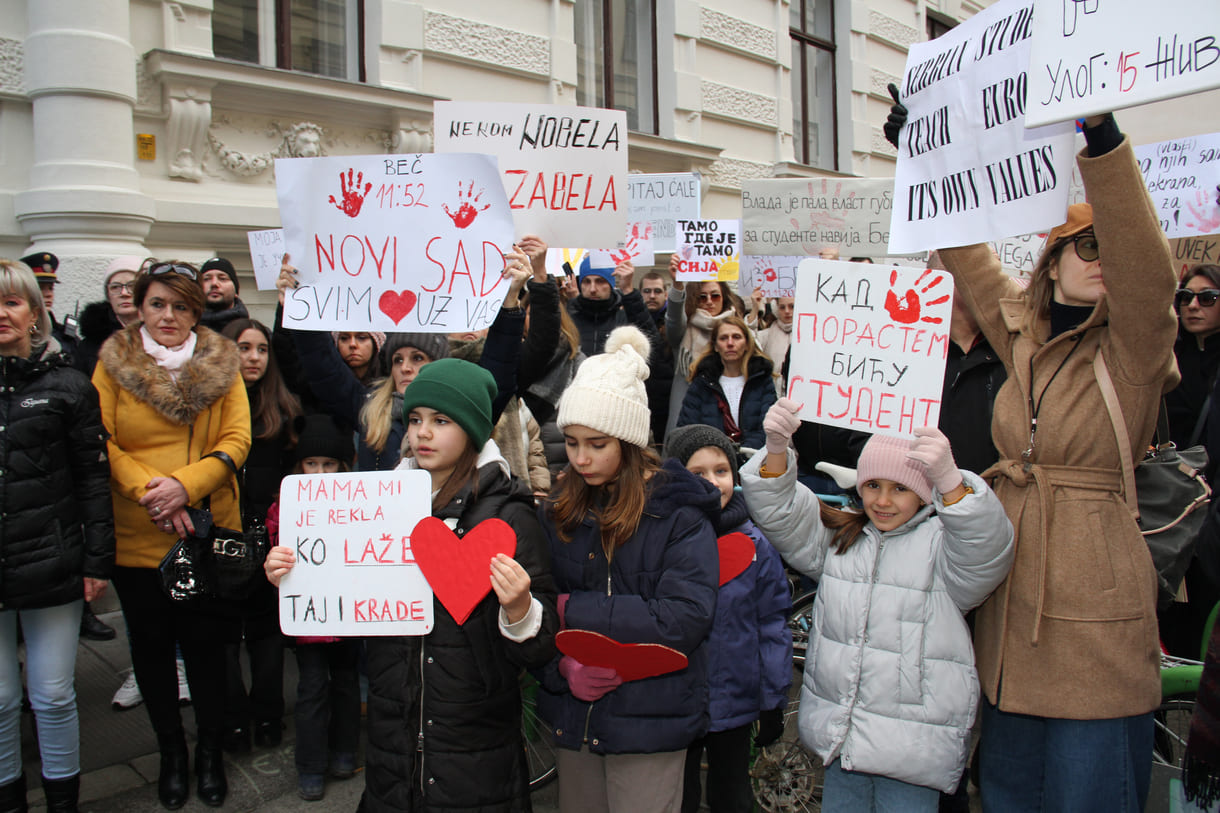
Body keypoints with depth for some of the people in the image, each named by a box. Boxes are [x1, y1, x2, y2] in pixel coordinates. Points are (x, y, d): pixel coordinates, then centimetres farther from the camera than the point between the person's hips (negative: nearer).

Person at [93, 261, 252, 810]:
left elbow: (236, 440, -4)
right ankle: (170, 749, 32)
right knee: (151, 643, 13)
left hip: (208, 530, 0)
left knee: (205, 641, 8)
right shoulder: (113, 363, 2)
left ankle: (210, 748, 28)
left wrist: (185, 484, -17)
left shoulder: (221, 364, 2)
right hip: (135, 535, 1)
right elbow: (101, 442, -3)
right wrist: (146, 488, -17)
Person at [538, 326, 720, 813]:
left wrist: (573, 609, -18)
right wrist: (563, 662, -18)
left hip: (649, 721, -4)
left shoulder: (679, 512, -11)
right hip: (572, 713, 4)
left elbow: (684, 617, -21)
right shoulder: (559, 508, 2)